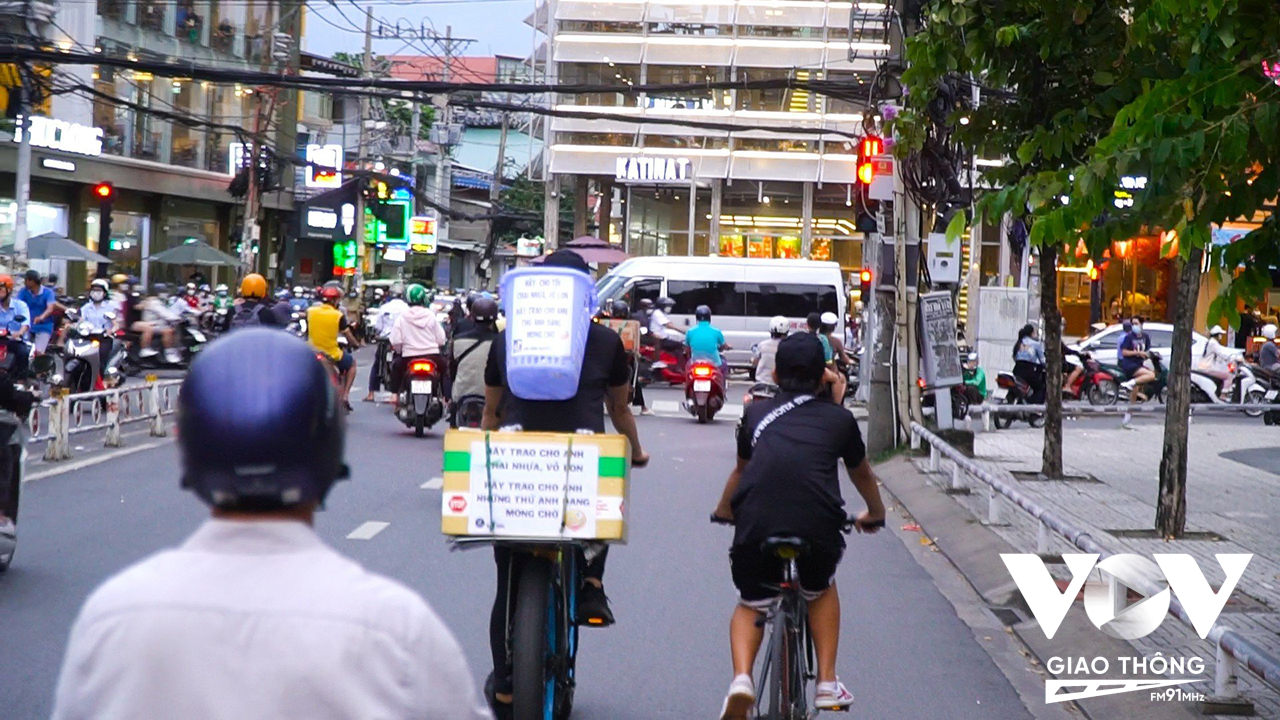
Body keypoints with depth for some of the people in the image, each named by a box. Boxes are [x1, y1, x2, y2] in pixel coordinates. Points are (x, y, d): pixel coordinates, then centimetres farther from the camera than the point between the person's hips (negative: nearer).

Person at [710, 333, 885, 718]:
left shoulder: (756, 414, 22)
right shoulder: (839, 419, 20)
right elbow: (862, 475, 37)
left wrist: (723, 510, 56)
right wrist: (875, 514, 57)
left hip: (755, 525, 0)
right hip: (818, 525, 0)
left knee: (751, 605, 24)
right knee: (821, 590, 31)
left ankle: (741, 677, -1)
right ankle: (827, 683, 22)